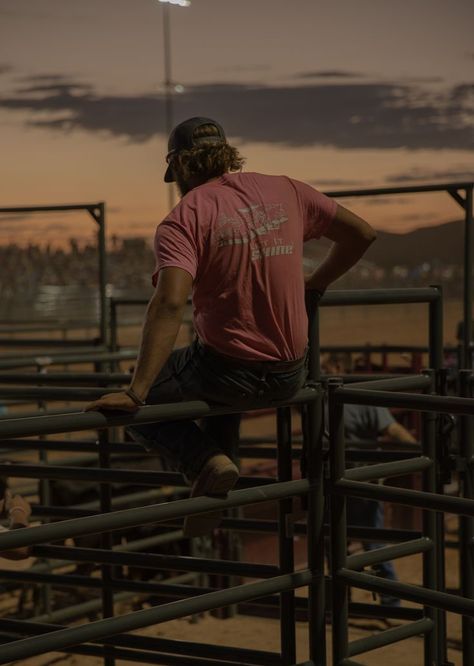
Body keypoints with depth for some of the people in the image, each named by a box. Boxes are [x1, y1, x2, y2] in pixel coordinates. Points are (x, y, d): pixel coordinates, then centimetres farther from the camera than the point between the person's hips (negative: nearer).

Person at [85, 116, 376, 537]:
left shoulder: (184, 219, -13)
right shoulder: (285, 192, 2)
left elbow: (170, 304, -28)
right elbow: (361, 234, 10)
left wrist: (136, 394, -31)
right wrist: (315, 285, 24)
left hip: (231, 372, -6)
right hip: (292, 376, 6)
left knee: (139, 401, 17)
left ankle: (206, 461, -4)